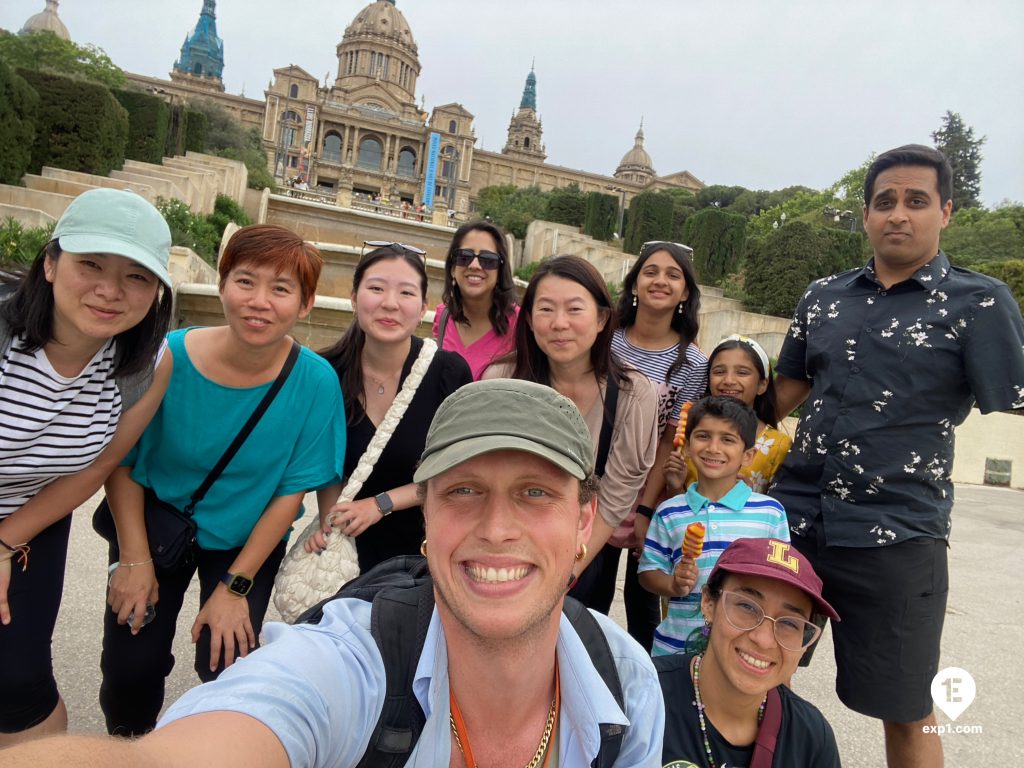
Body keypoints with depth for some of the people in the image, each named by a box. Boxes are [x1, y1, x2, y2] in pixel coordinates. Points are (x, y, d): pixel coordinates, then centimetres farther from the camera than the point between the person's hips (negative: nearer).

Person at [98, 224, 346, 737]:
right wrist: (133, 559, -9)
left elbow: (292, 491, -15)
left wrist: (235, 585, -12)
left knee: (225, 670, -5)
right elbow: (120, 461, -9)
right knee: (128, 668, 3)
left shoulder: (315, 382, -23)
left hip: (247, 541, 0)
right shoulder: (167, 357, -22)